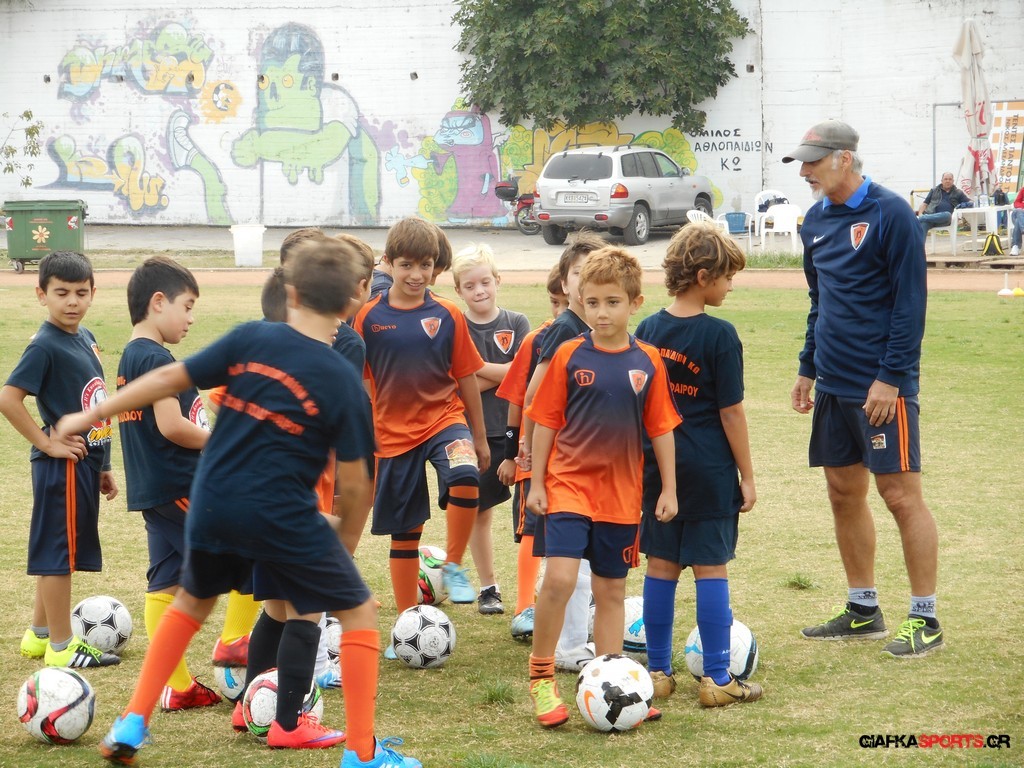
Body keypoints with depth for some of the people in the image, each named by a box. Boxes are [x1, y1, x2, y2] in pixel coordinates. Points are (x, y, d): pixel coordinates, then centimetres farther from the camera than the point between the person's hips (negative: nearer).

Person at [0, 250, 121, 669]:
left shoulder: (86, 339, 9)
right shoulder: (45, 346, -16)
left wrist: (103, 466, 18)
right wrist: (47, 443, -18)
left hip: (85, 462, 9)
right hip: (62, 465, -8)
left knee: (59, 553, 17)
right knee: (58, 554, 0)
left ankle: (39, 635, 29)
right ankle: (61, 647, 8)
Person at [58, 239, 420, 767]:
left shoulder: (251, 340, -1)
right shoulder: (342, 381, -7)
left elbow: (169, 378, 2)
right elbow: (354, 483, -5)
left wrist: (89, 416, 12)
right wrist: (344, 540, 14)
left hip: (212, 504, 4)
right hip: (282, 516, -4)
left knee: (192, 601, 29)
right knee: (359, 614, 10)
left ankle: (132, 725, 25)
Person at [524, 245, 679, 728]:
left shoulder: (647, 363, 1)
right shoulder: (570, 356, -5)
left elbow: (661, 429, 7)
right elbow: (545, 421, 0)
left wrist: (669, 488, 5)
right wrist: (536, 482, -2)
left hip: (622, 493, 3)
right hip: (569, 484, -3)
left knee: (611, 590, 10)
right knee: (559, 578, -17)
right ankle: (540, 676, -1)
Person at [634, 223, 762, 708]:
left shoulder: (647, 331, 3)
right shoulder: (719, 336, -13)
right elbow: (731, 412, -10)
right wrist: (747, 475, -2)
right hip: (709, 468, -5)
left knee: (661, 566, 10)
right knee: (711, 567, 0)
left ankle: (657, 672, 15)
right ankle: (716, 679, 3)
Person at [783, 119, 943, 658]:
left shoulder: (889, 214, -12)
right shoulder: (817, 220, 11)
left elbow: (911, 302, -14)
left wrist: (890, 377, -18)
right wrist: (808, 369, 18)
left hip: (882, 387, -8)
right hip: (834, 386, 8)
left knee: (901, 495, -5)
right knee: (844, 493, 11)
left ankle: (925, 620, 1)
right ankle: (862, 611, 21)